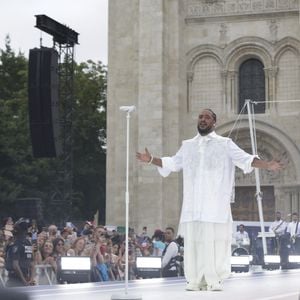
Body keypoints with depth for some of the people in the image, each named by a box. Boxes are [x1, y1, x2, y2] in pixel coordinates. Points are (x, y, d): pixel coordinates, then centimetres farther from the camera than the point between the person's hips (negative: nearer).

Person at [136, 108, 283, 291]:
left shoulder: (225, 144, 7)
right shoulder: (188, 145, 19)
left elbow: (245, 159, -2)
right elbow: (172, 163, 24)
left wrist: (267, 165, -16)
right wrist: (151, 160, 15)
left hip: (215, 204, -3)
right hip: (193, 204, 3)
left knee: (215, 240, -8)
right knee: (193, 240, -2)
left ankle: (215, 280, -4)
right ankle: (196, 280, 2)